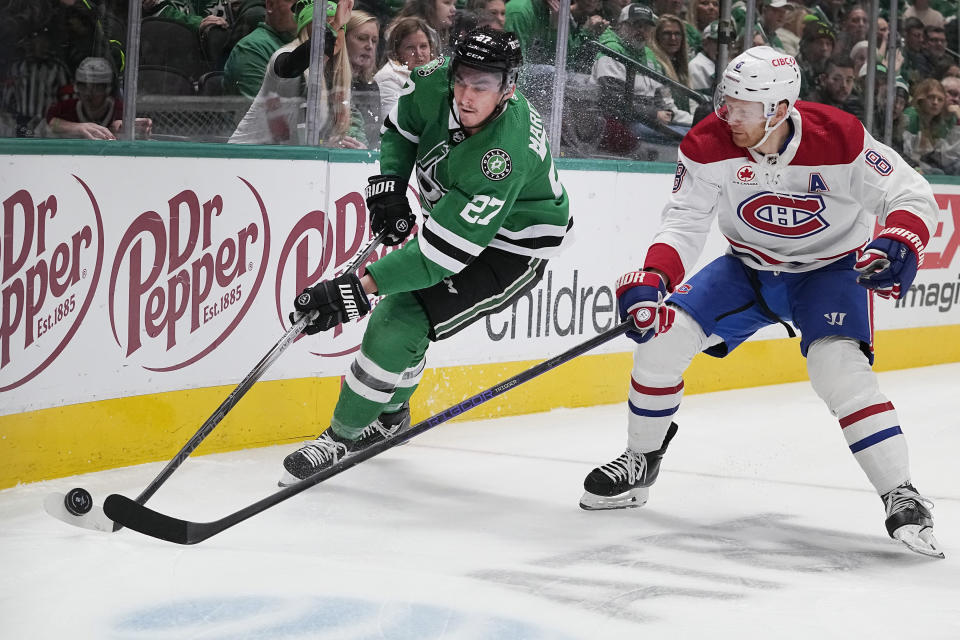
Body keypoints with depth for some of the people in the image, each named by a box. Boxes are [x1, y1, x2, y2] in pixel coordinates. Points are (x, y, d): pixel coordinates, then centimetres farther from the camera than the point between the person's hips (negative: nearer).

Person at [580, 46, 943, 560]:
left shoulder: (839, 139, -27)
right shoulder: (709, 145, -21)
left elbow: (910, 194, -19)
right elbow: (685, 222, -20)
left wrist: (899, 243, -39)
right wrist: (652, 278, -38)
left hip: (831, 270, -3)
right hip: (749, 267, 4)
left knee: (840, 370, -29)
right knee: (662, 335, -10)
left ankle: (901, 499, -21)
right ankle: (640, 462, 14)